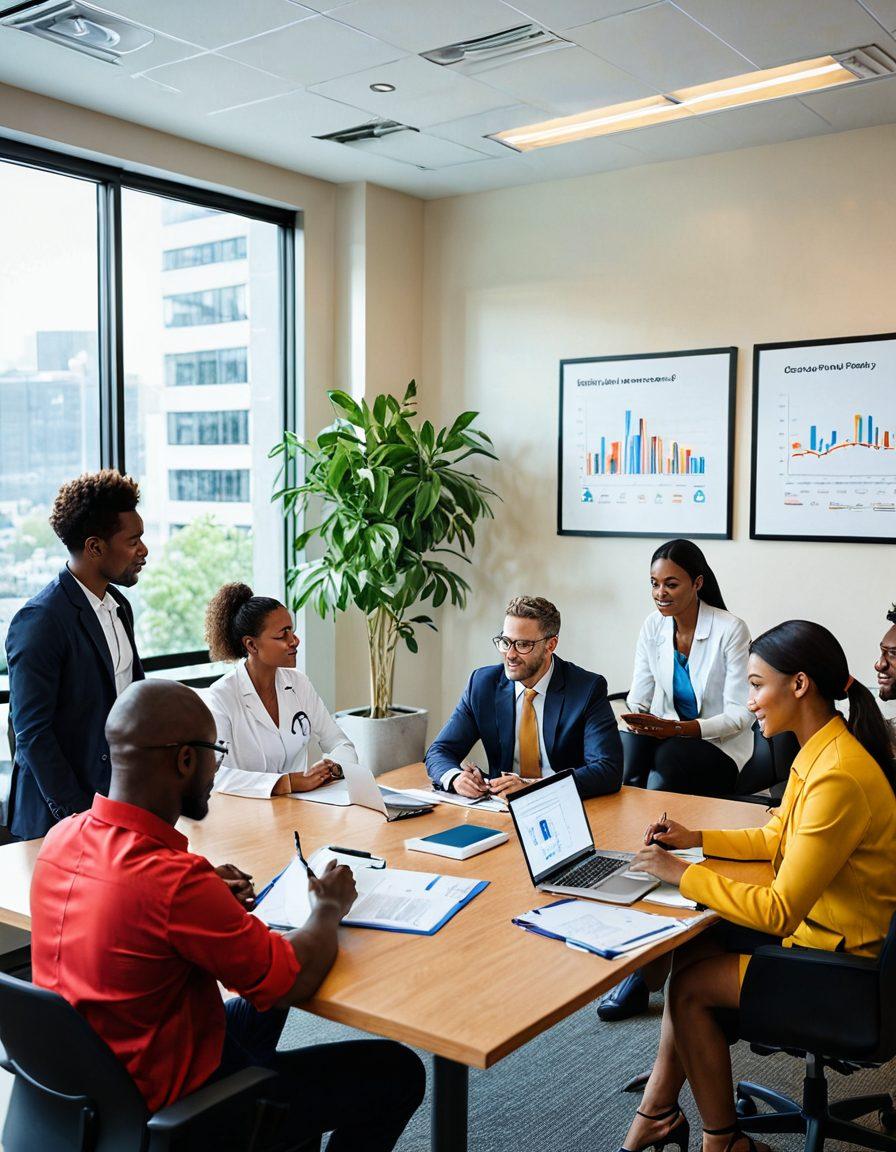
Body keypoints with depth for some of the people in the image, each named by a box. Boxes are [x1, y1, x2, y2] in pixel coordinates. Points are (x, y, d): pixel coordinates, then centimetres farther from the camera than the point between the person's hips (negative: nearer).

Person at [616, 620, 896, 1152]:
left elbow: (778, 911, -27)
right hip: (815, 924, 9)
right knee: (690, 952, 3)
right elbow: (777, 836, 17)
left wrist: (681, 874, -19)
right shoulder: (820, 750, 2)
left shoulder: (838, 778, -29)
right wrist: (697, 839, 6)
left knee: (689, 985, -4)